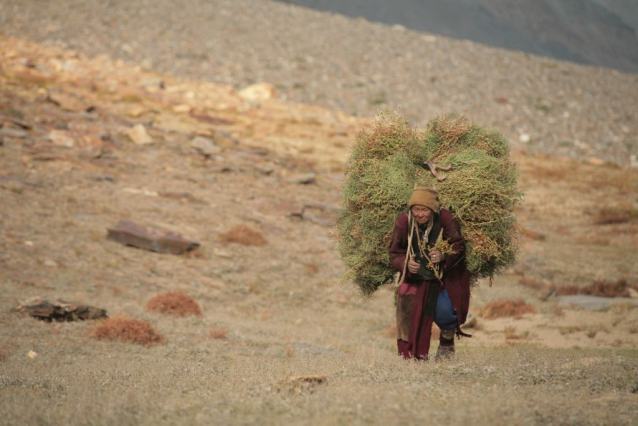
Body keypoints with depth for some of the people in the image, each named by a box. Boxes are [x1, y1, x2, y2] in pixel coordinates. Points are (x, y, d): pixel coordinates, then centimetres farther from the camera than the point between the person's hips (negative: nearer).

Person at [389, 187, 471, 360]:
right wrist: (406, 264, -29)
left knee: (444, 310, -18)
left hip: (445, 276, -2)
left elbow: (458, 247, -14)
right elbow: (395, 253, -7)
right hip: (416, 278, 2)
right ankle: (412, 355, 3)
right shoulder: (403, 222, -16)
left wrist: (444, 256, -35)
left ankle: (447, 342, 16)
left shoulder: (446, 220, -22)